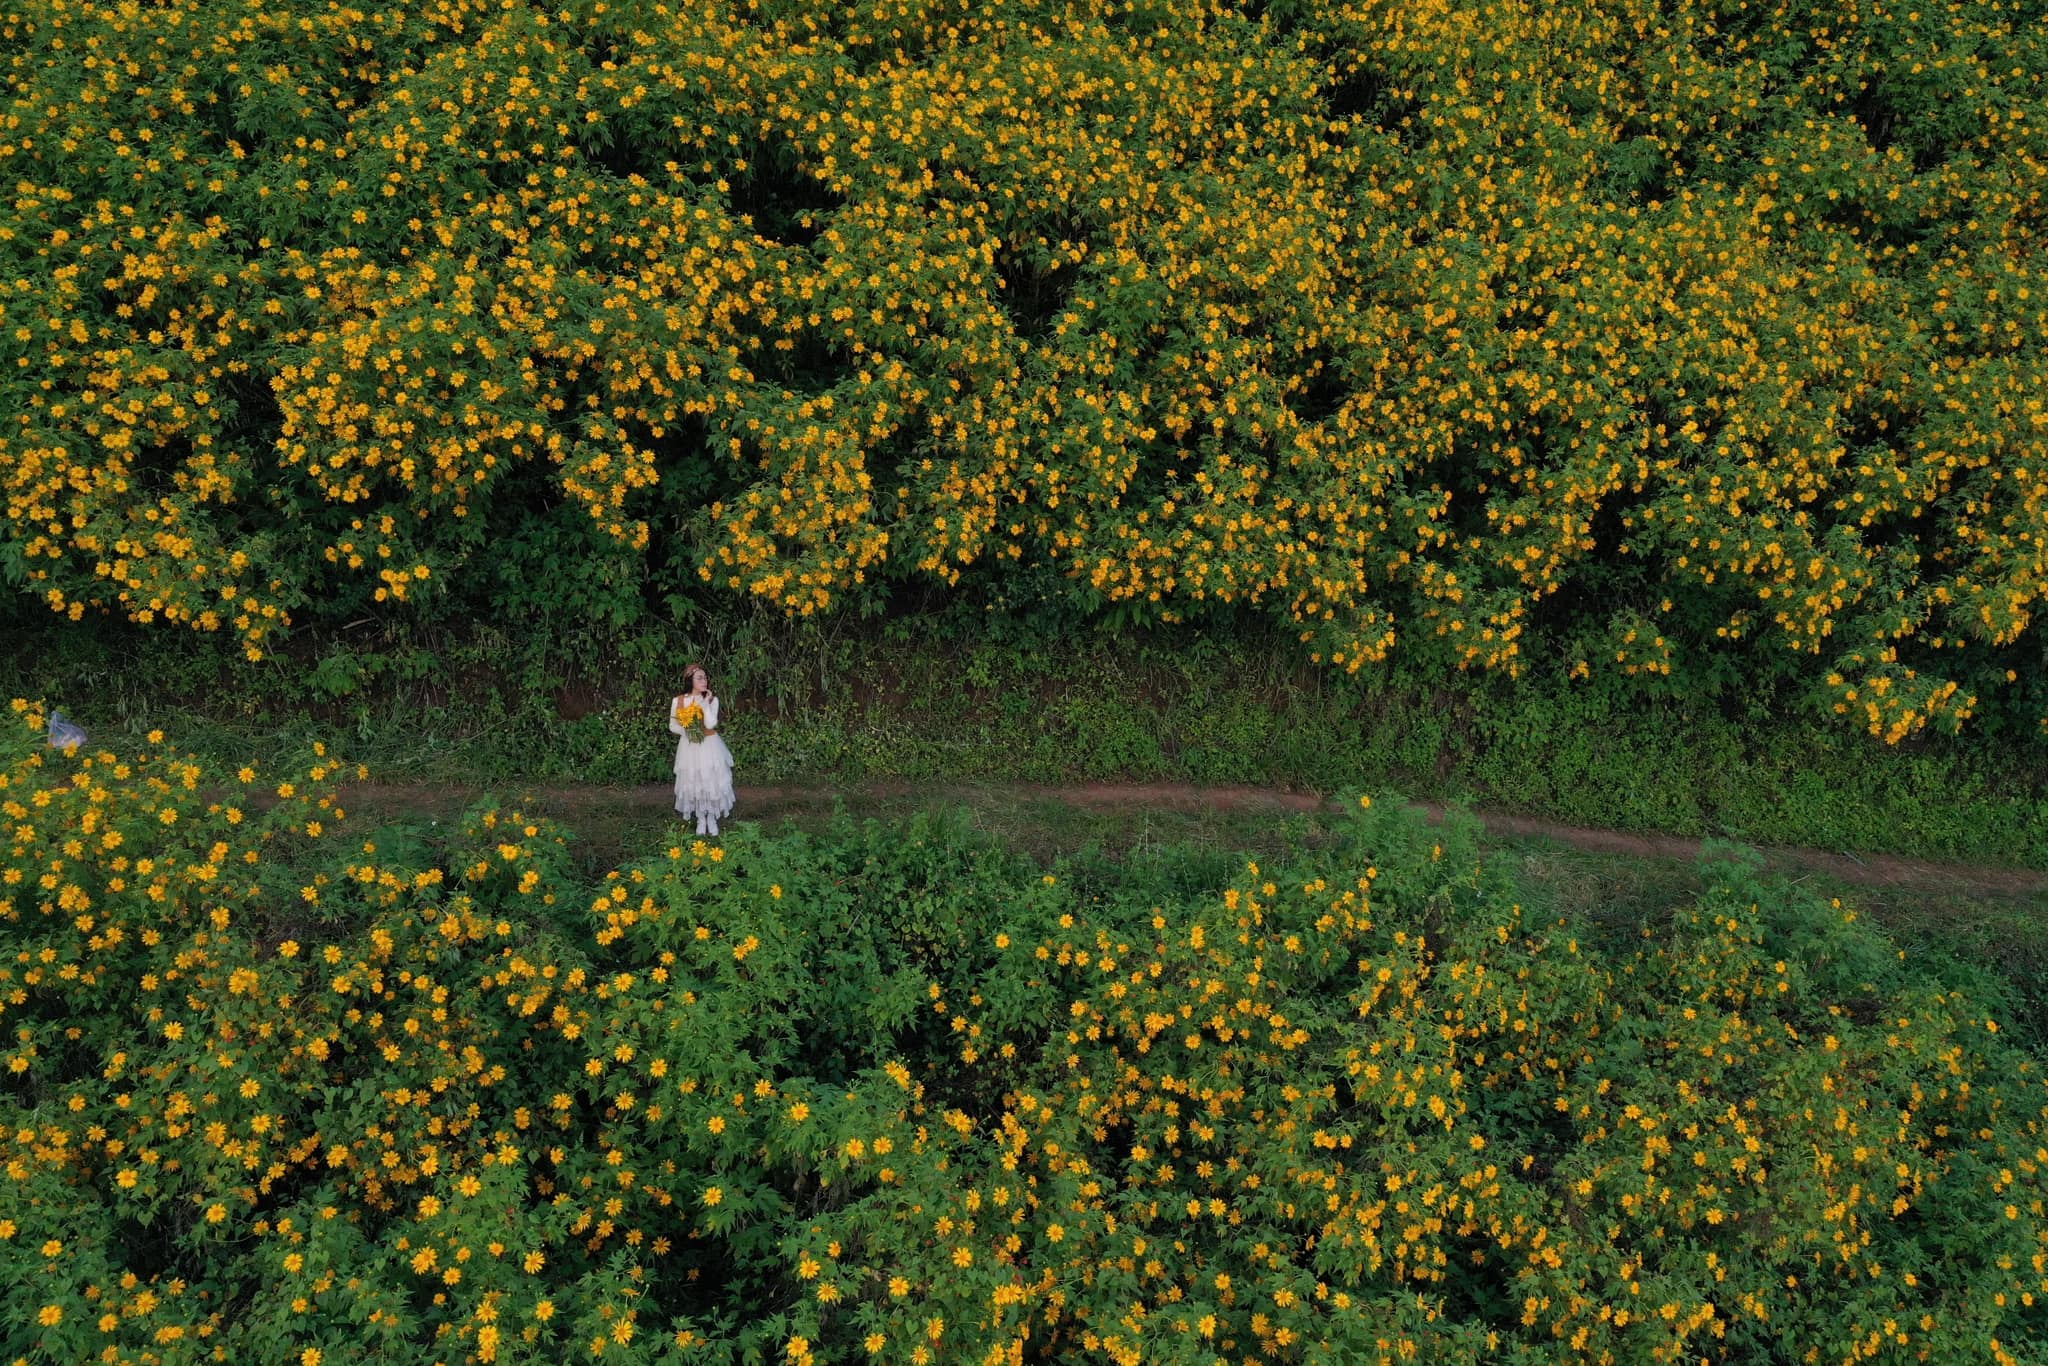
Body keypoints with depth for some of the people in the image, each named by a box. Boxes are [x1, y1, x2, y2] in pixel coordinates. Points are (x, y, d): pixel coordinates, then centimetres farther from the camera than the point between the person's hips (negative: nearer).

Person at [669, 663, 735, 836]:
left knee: (712, 781, 1)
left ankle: (712, 819, 17)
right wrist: (688, 732, -16)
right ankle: (701, 820, 21)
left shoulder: (712, 700, -8)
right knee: (694, 782, 7)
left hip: (710, 746, 0)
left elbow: (710, 724, -20)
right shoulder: (678, 701, -6)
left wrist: (706, 703, -20)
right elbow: (672, 726, 1)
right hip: (689, 746, 1)